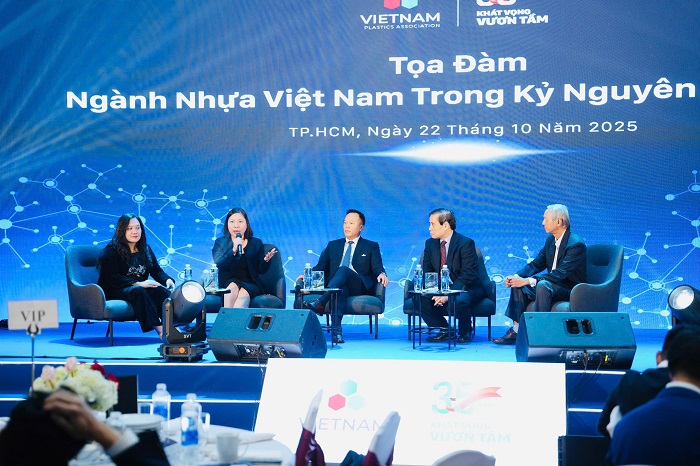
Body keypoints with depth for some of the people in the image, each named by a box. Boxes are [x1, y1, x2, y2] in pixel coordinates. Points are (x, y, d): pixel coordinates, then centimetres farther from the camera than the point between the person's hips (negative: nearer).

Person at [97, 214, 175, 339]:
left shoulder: (145, 249, 16)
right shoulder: (111, 250, -5)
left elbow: (157, 271, 12)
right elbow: (111, 278, -15)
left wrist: (168, 280, -13)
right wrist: (137, 284, -26)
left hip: (140, 289, 5)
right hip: (114, 293, -5)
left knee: (160, 290, -28)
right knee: (137, 291, -38)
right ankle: (159, 329, -48)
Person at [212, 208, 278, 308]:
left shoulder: (256, 243, 10)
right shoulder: (220, 242, 7)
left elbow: (261, 270, 7)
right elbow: (218, 266, -10)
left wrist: (266, 260, -15)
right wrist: (233, 250, -23)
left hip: (250, 284, 0)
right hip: (226, 284, 0)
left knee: (244, 293, -33)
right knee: (233, 286, -34)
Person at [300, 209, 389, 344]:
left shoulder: (371, 247, 18)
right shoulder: (333, 245, 26)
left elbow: (377, 267, 4)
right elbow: (321, 267, 18)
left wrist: (382, 274, -20)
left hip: (359, 287, -1)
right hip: (337, 286, 2)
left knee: (343, 269, -34)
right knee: (341, 288, -38)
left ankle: (320, 303, -50)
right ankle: (336, 329, -55)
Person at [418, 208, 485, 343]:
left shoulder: (466, 243, -13)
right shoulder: (430, 243, 5)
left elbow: (467, 275, -20)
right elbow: (427, 273, 5)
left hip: (465, 289, -5)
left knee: (459, 300, -38)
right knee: (421, 298, -21)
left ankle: (465, 333, -7)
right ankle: (444, 330, -2)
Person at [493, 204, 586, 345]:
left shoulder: (576, 244, -21)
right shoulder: (550, 240, 7)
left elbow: (559, 274, -28)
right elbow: (536, 264, 8)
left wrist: (528, 281, -30)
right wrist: (517, 276, -12)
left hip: (571, 290, -9)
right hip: (552, 284, 9)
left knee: (543, 285, -35)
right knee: (519, 285, -7)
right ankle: (516, 330, -10)